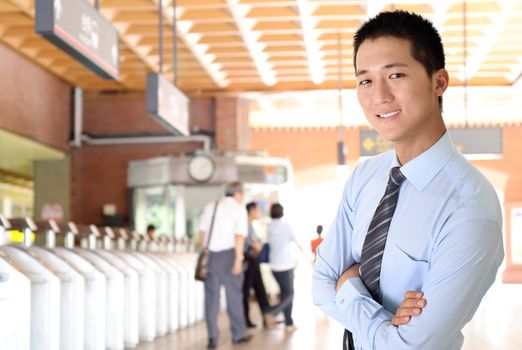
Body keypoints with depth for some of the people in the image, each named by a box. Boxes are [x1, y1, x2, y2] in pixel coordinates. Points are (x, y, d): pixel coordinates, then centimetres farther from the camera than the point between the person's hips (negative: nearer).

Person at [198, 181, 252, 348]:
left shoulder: (210, 206, 14)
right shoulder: (239, 209, 0)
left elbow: (202, 231, 9)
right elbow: (239, 235, -11)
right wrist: (238, 259, -15)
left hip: (210, 254, 4)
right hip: (228, 253, -4)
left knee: (211, 296, 7)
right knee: (233, 295, 8)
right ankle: (238, 334, 18)